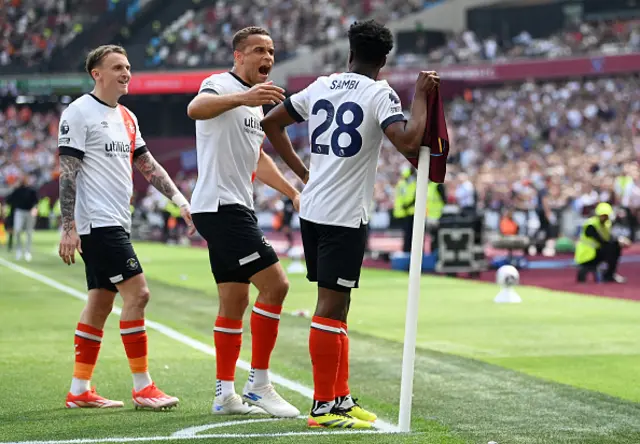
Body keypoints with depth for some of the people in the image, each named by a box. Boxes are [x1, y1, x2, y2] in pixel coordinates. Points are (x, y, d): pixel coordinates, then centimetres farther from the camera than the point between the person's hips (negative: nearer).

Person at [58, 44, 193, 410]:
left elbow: (149, 166, 19)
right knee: (137, 293, -13)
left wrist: (181, 200, 9)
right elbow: (67, 173, -12)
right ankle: (143, 387, -7)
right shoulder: (79, 113, -8)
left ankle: (80, 390, 15)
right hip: (97, 222, -9)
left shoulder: (127, 117, 16)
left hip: (118, 223, 9)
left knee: (101, 301, 10)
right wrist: (68, 228, -17)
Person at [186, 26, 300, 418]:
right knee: (275, 284, -15)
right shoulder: (222, 84, -10)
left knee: (235, 301, 11)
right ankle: (259, 386, -8)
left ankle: (226, 395, 17)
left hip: (238, 208, 10)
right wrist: (242, 98, -53)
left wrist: (294, 192, 27)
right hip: (220, 206, -10)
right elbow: (196, 109, -36)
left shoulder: (255, 101, 19)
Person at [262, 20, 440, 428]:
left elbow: (271, 122, 18)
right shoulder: (379, 94, -10)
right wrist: (421, 95, -10)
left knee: (337, 304, 15)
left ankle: (341, 397, 21)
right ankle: (323, 407, 1)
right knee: (332, 306, -4)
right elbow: (408, 141, -24)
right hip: (345, 216, -7)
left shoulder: (320, 87, 10)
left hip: (312, 209, 7)